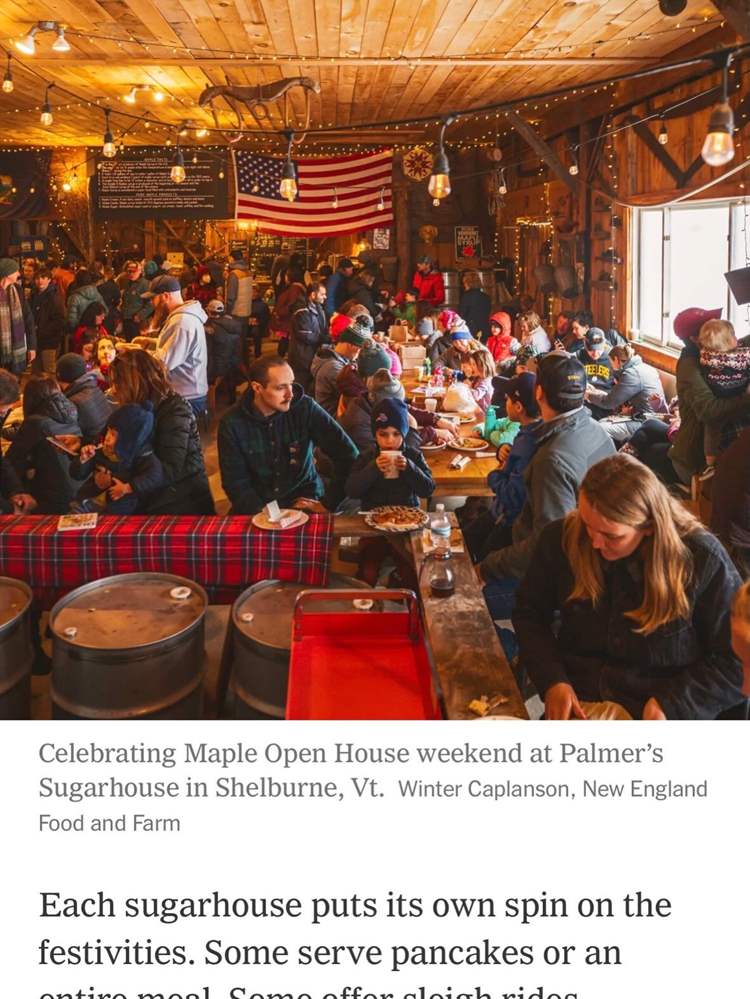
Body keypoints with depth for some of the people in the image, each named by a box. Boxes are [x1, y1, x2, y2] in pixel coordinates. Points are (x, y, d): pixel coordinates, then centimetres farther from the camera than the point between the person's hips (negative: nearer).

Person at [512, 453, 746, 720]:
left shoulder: (702, 559, -12)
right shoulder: (561, 538, -4)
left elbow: (737, 661, -4)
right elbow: (529, 612, 10)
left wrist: (672, 704, -16)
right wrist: (551, 680, -4)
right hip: (576, 706, 2)